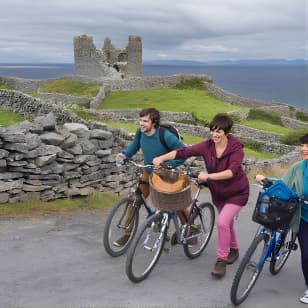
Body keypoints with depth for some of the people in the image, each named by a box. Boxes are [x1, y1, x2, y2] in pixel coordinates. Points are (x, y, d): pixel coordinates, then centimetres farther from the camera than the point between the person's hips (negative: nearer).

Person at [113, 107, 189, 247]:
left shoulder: (166, 136, -29)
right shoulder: (140, 132, -12)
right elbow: (134, 145, 8)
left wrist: (168, 165, -32)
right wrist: (124, 154, -10)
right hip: (149, 173, 5)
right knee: (135, 200, -3)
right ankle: (127, 234, 11)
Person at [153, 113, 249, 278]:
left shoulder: (236, 148, -24)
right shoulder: (207, 145, -14)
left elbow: (232, 171, -38)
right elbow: (184, 151, -21)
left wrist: (209, 176, -48)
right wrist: (162, 158, -33)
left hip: (236, 192, -5)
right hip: (218, 192, 5)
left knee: (222, 222, -19)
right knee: (226, 223, 20)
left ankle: (221, 260, -2)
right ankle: (233, 249, 47)